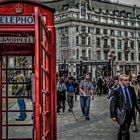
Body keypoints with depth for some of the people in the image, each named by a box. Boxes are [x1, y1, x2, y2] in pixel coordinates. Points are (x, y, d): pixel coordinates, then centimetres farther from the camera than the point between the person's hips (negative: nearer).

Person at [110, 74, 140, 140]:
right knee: (125, 131, -4)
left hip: (130, 112, 5)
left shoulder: (131, 89, 3)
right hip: (123, 113, -5)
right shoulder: (117, 91, -14)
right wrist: (113, 115, -14)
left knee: (122, 129, 21)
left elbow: (134, 100, 11)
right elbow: (112, 104, -12)